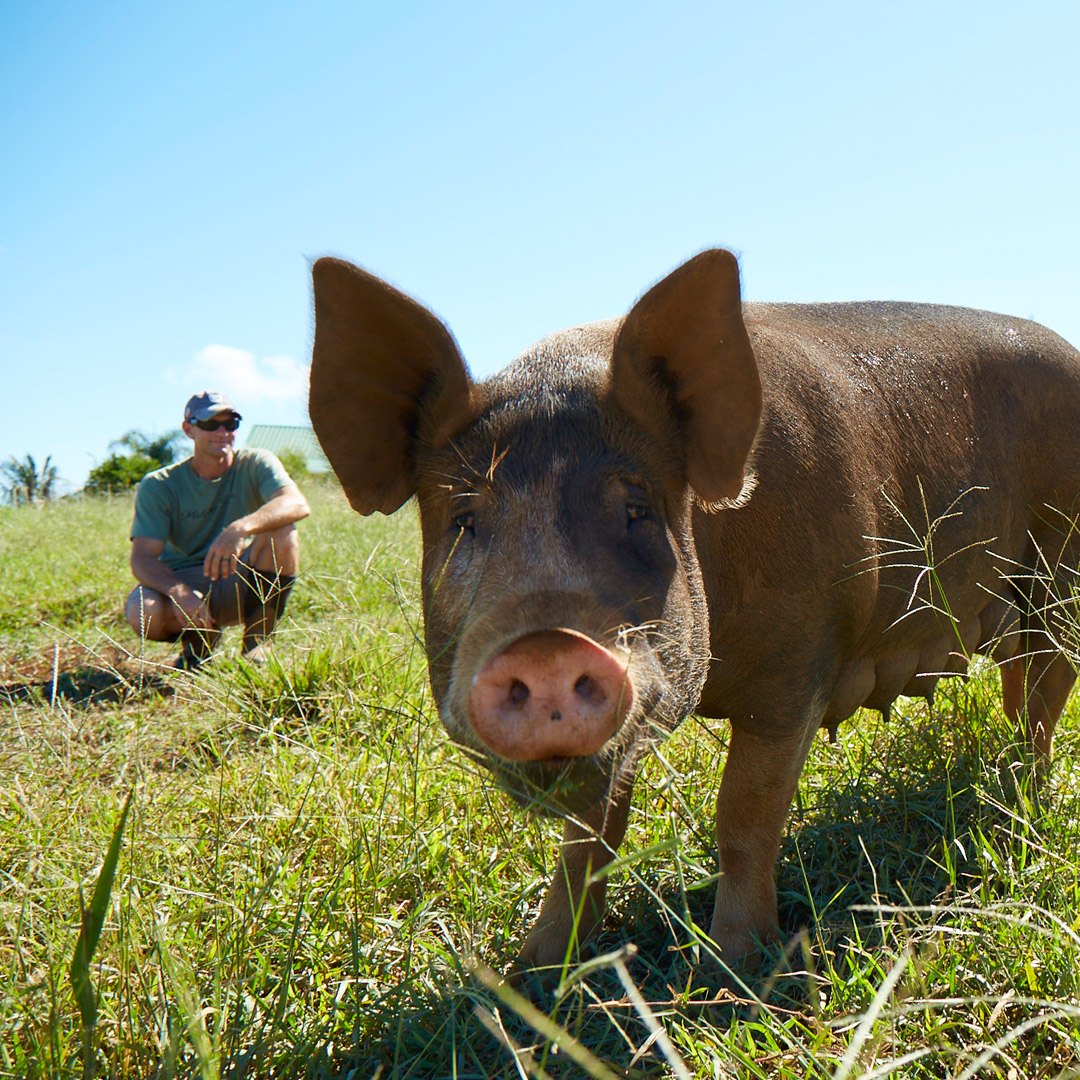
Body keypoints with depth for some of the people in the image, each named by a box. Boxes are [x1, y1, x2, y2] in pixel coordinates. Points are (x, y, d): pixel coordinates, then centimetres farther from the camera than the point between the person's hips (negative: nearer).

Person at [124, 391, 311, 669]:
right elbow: (142, 558, -17)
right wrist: (179, 591, -40)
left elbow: (298, 505, -27)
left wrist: (241, 528, -47)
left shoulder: (255, 465, -6)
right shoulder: (158, 485, -7)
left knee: (282, 531, -28)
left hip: (244, 584, 0)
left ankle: (256, 646, -13)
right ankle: (199, 641, 4)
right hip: (185, 583, 0)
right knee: (143, 614, -34)